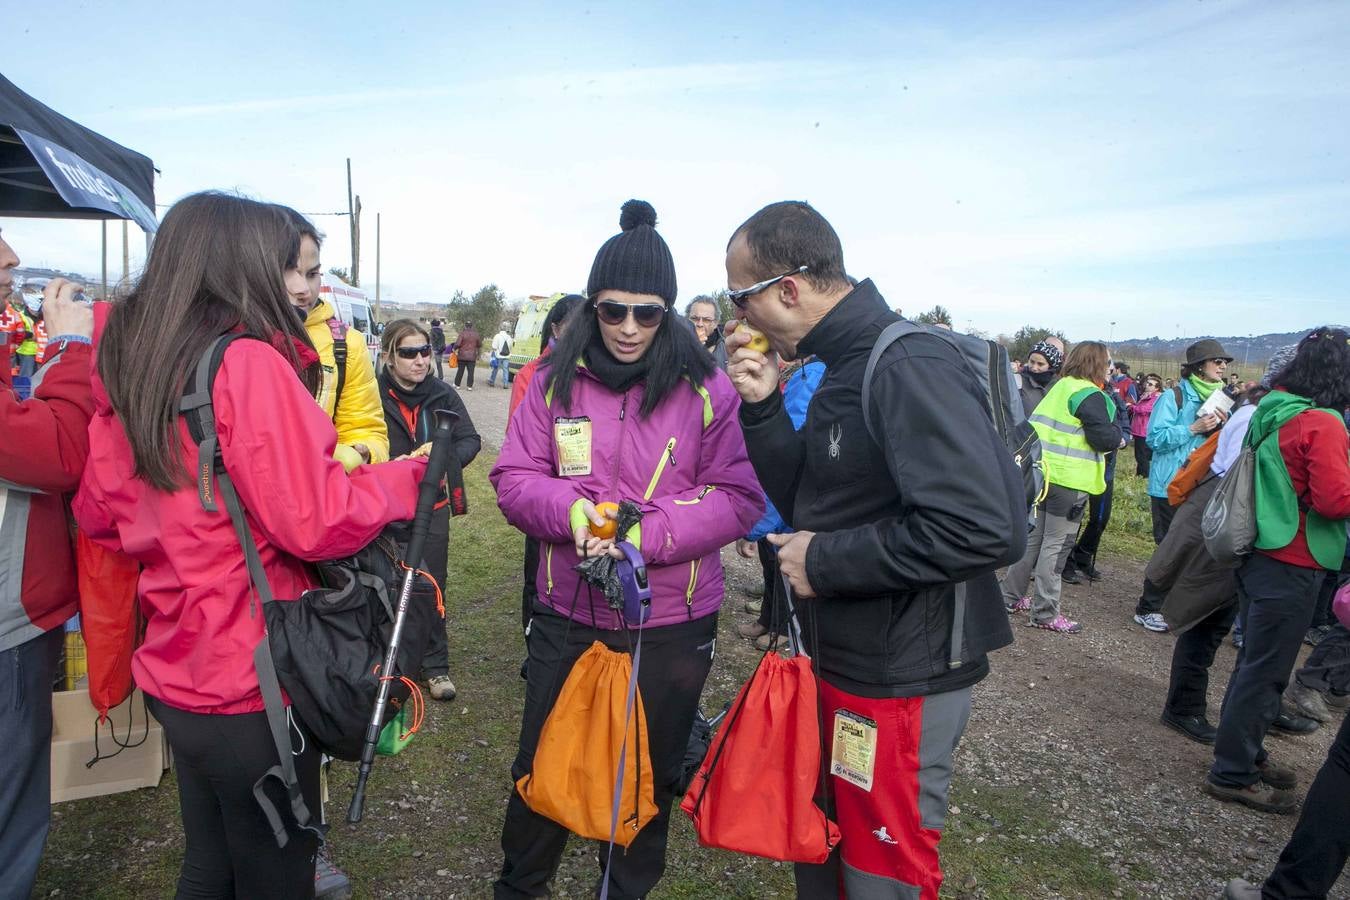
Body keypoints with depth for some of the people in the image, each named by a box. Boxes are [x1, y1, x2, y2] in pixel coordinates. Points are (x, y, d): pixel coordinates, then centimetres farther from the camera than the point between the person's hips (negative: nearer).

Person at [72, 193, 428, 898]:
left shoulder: (126, 368, 4)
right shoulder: (250, 363, -20)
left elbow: (98, 513, 11)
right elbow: (315, 523, -23)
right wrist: (405, 476, -8)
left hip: (174, 674, 8)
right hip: (250, 683, -7)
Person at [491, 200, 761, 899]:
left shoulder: (707, 388, -10)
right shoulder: (555, 380, -2)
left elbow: (740, 496, -10)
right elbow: (514, 476, -1)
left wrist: (648, 533, -23)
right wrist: (570, 507, -22)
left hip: (673, 622, -1)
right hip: (567, 612, 2)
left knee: (651, 772, 19)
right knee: (542, 761, 19)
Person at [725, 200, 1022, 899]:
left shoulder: (911, 367, -22)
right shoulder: (845, 366, 8)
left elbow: (986, 526, -31)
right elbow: (808, 504, 10)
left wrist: (825, 562, -22)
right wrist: (763, 408, -3)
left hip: (900, 680, -9)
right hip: (837, 660, 9)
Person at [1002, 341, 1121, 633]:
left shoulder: (1061, 387, 12)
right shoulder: (1090, 396, -14)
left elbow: (1037, 423, 16)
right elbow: (1103, 438, -20)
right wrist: (1118, 434, 2)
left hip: (1044, 472, 8)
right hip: (1069, 480, -8)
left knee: (1034, 536, 17)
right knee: (1056, 544, -2)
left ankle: (1012, 596, 23)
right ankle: (1045, 613, 5)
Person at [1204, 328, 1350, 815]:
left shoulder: (1274, 411, 6)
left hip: (1261, 555, 9)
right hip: (1291, 567, -8)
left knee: (1255, 662, 19)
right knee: (1264, 672, 1)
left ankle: (1243, 754, 33)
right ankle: (1232, 775, 10)